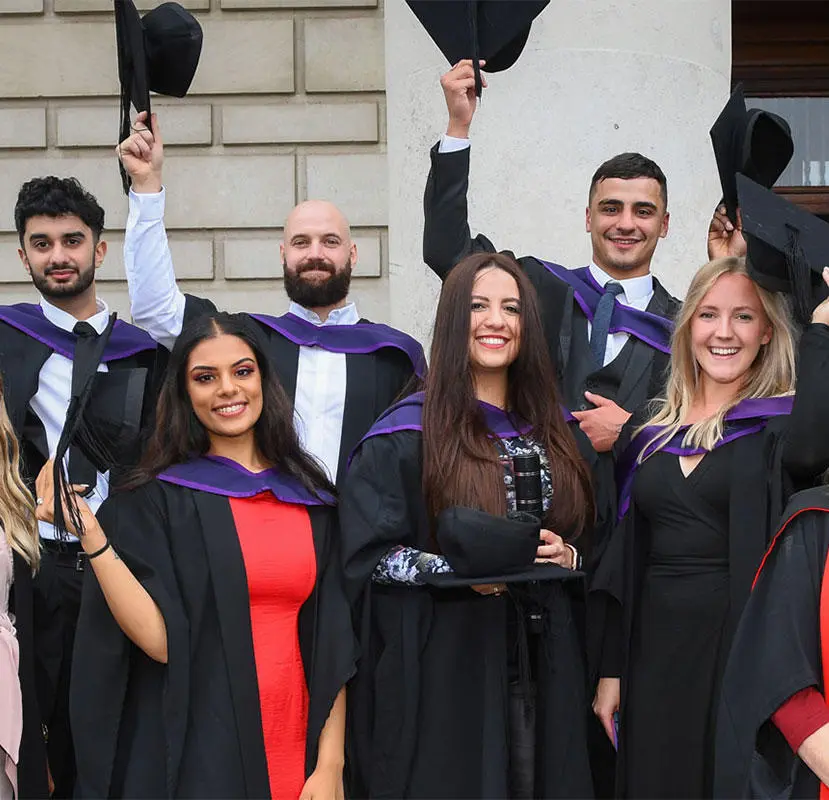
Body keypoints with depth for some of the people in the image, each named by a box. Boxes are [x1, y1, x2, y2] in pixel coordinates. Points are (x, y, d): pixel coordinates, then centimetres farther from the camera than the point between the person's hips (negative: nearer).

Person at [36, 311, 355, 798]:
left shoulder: (311, 498, 6)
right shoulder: (159, 500, -4)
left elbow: (332, 644, 4)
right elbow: (161, 639, -14)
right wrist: (91, 535, -22)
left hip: (295, 743, 3)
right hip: (195, 755, -3)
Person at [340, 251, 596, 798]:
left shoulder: (553, 433, 13)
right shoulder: (409, 434, -4)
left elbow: (588, 540, 18)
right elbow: (368, 557, -10)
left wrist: (567, 556, -4)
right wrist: (461, 570, -23)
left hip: (545, 670, 5)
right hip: (444, 675, -5)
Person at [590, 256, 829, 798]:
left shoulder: (781, 422, -4)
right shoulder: (653, 432, 10)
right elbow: (626, 562, 12)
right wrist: (611, 669, 9)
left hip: (743, 649, -4)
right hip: (655, 652, 5)